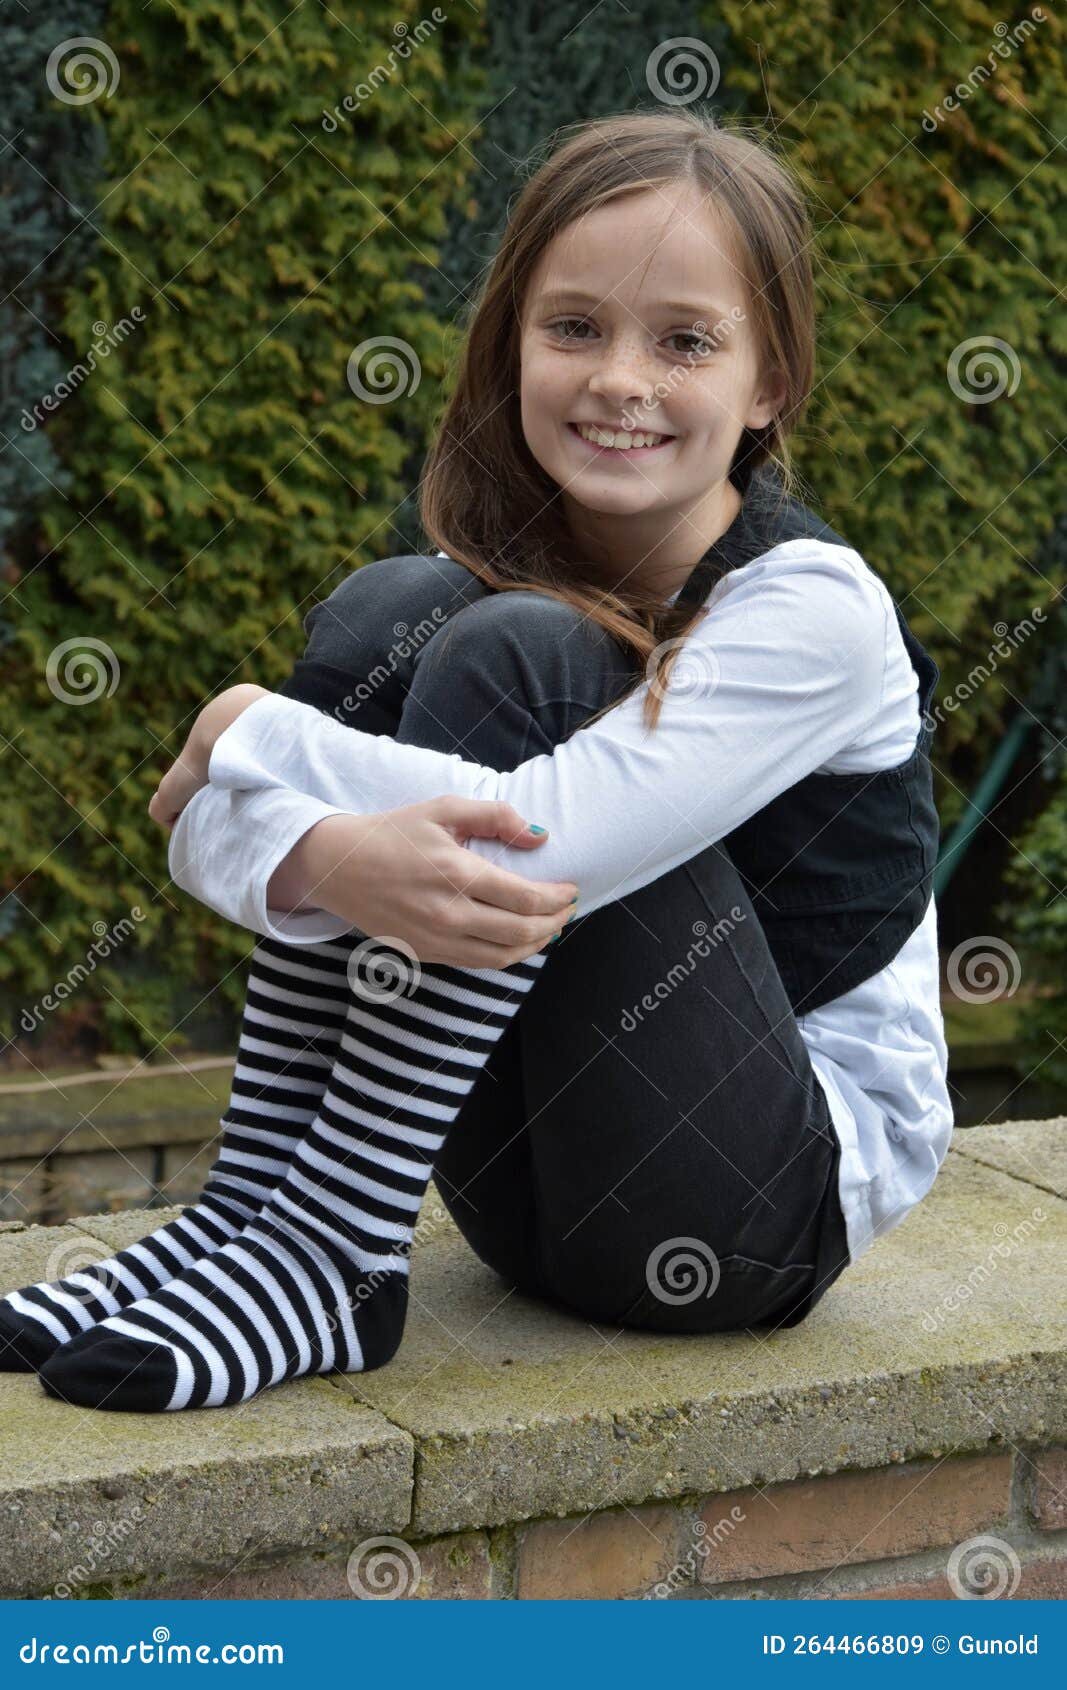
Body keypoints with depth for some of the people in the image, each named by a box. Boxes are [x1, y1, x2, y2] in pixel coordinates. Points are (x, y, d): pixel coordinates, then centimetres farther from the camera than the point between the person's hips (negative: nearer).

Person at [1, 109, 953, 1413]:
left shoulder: (814, 609, -17)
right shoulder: (503, 571, 1)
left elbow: (535, 841, -31)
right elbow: (201, 817, -12)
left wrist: (249, 734, -16)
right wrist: (330, 861, -37)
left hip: (787, 1195, -6)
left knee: (516, 657, -24)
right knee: (383, 614, -12)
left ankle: (328, 1258, -21)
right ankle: (250, 1205, -11)